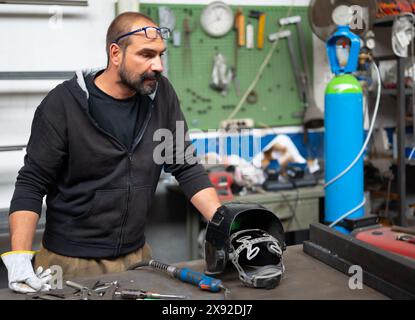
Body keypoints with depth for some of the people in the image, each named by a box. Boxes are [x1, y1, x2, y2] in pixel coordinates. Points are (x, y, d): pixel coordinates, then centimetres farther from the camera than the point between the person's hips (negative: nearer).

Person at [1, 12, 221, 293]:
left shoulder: (161, 93, -4)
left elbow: (186, 167, 0)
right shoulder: (64, 103, -14)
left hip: (136, 255, 4)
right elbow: (31, 185, -11)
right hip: (70, 262, -3)